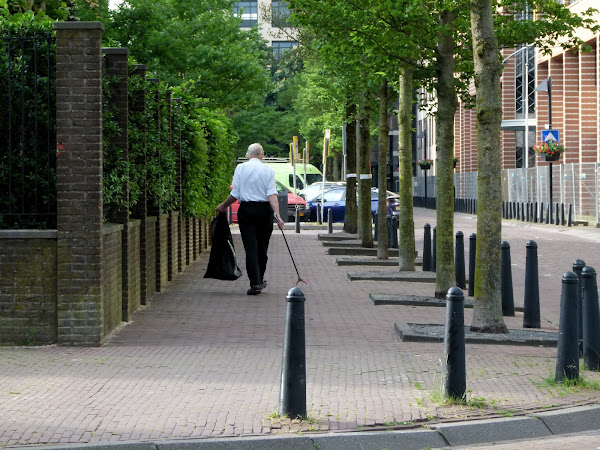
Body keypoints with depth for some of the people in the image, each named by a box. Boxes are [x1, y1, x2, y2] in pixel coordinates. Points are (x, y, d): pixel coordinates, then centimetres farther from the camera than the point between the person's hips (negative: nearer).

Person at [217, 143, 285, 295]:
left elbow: (235, 194, -3)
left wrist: (223, 206, 13)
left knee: (250, 247, -4)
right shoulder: (268, 170, 2)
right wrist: (278, 216, -13)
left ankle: (255, 283, -14)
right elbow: (272, 194, -8)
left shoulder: (240, 168, 0)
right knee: (262, 247, 13)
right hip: (264, 210, 1)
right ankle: (260, 281, 26)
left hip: (246, 210, -1)